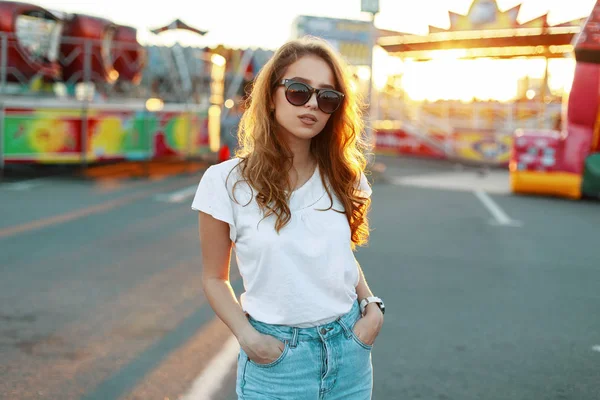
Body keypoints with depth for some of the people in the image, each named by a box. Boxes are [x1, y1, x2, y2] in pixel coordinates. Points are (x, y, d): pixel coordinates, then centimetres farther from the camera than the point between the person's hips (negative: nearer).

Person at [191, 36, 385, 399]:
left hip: (349, 352, 4)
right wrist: (247, 336, -15)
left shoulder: (345, 178, 1)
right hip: (275, 360, -3)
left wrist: (372, 306, -2)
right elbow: (215, 278, -1)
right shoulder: (226, 182, -9)